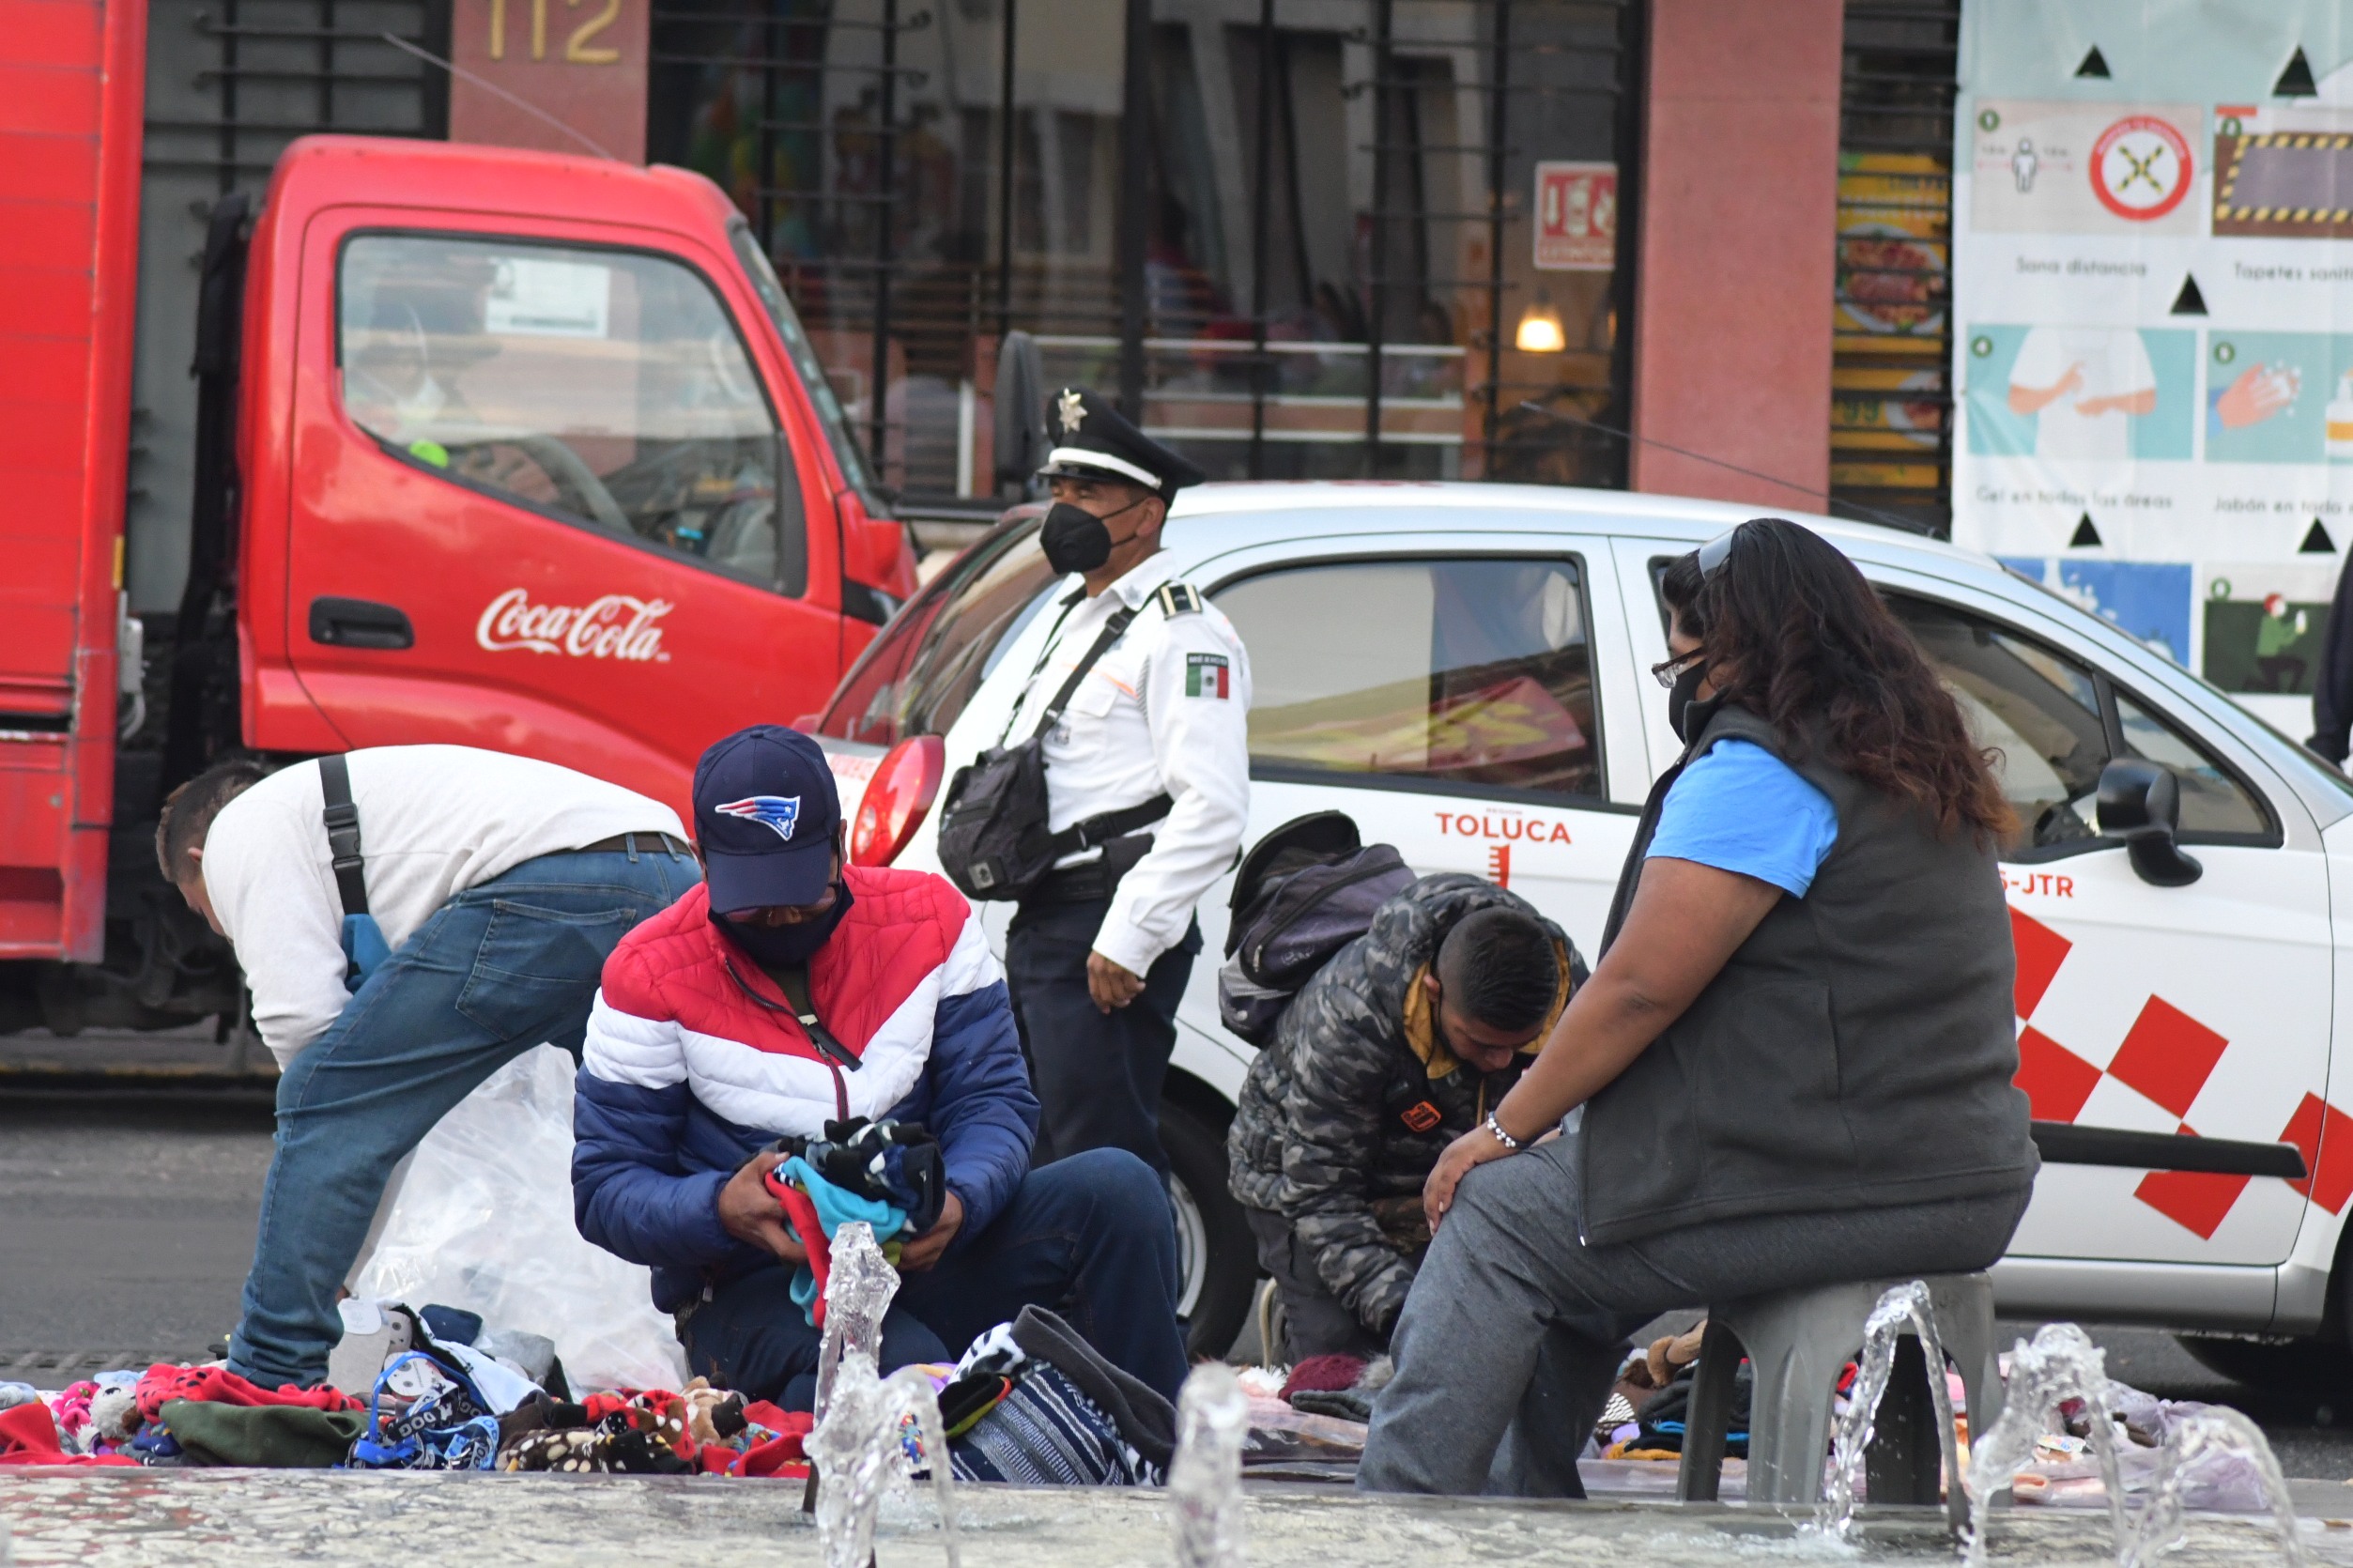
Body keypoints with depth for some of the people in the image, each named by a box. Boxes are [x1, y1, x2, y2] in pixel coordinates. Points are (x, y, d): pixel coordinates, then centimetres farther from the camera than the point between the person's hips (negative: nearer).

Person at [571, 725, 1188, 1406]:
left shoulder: (930, 921, 3)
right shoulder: (649, 978, -5)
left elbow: (993, 1099, 1)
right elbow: (606, 1189, -5)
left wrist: (956, 1202, -23)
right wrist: (723, 1210, -27)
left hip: (922, 1253, 5)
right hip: (755, 1293, -5)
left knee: (1117, 1188, -19)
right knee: (903, 1367, -39)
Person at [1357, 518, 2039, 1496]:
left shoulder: (1757, 772, -12)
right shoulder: (1922, 771, 18)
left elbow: (1640, 986, -15)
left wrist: (1506, 1130, -2)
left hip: (1841, 1192, -10)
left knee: (1496, 1216, 3)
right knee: (1573, 1245, 27)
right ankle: (1522, 1508, 30)